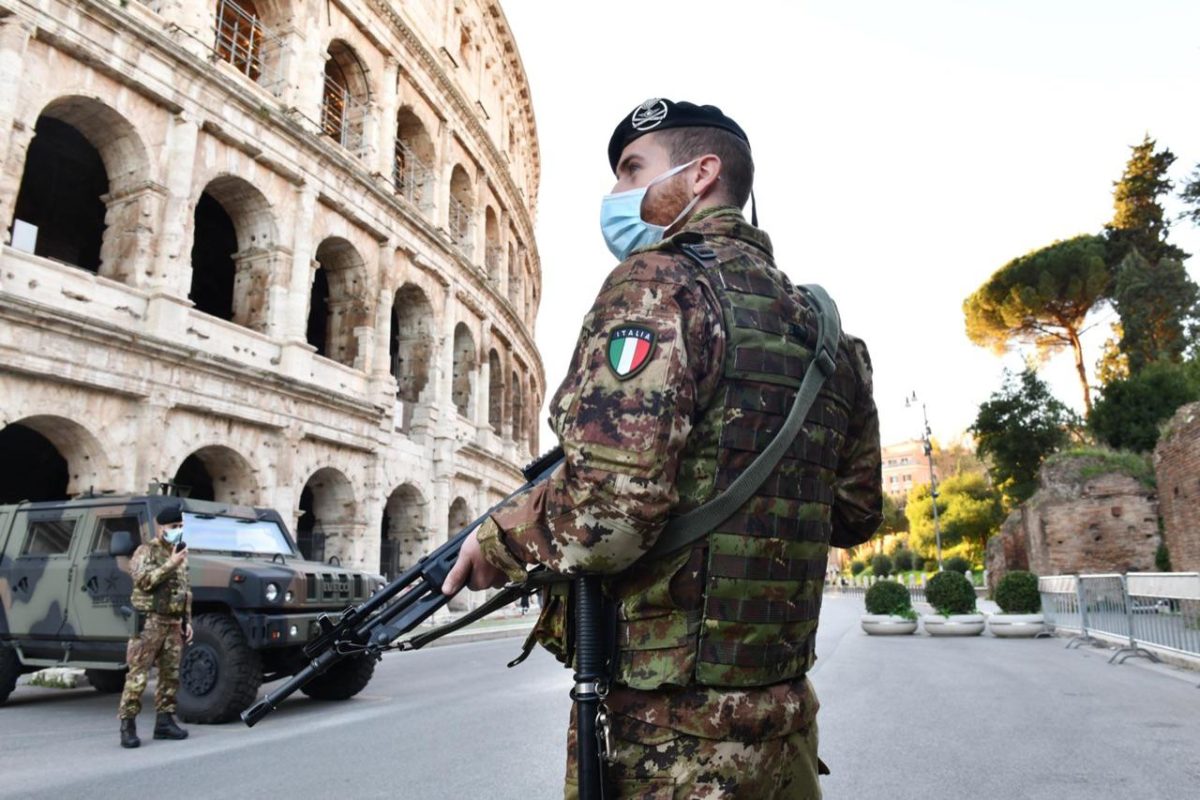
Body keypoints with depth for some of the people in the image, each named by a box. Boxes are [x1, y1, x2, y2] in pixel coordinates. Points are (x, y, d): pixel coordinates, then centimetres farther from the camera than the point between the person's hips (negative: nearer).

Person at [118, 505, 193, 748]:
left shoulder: (180, 554, 17)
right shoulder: (146, 551, -3)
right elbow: (143, 580, -20)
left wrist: (187, 620, 15)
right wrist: (170, 565, -22)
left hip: (174, 624, 7)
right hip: (150, 622, -7)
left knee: (171, 675, 8)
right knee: (138, 675, -7)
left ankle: (165, 721, 16)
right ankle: (127, 724, -1)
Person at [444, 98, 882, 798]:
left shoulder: (658, 282, -14)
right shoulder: (819, 322, 10)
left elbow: (610, 507, -27)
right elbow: (856, 512, 16)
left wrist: (501, 537, -9)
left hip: (664, 733, -7)